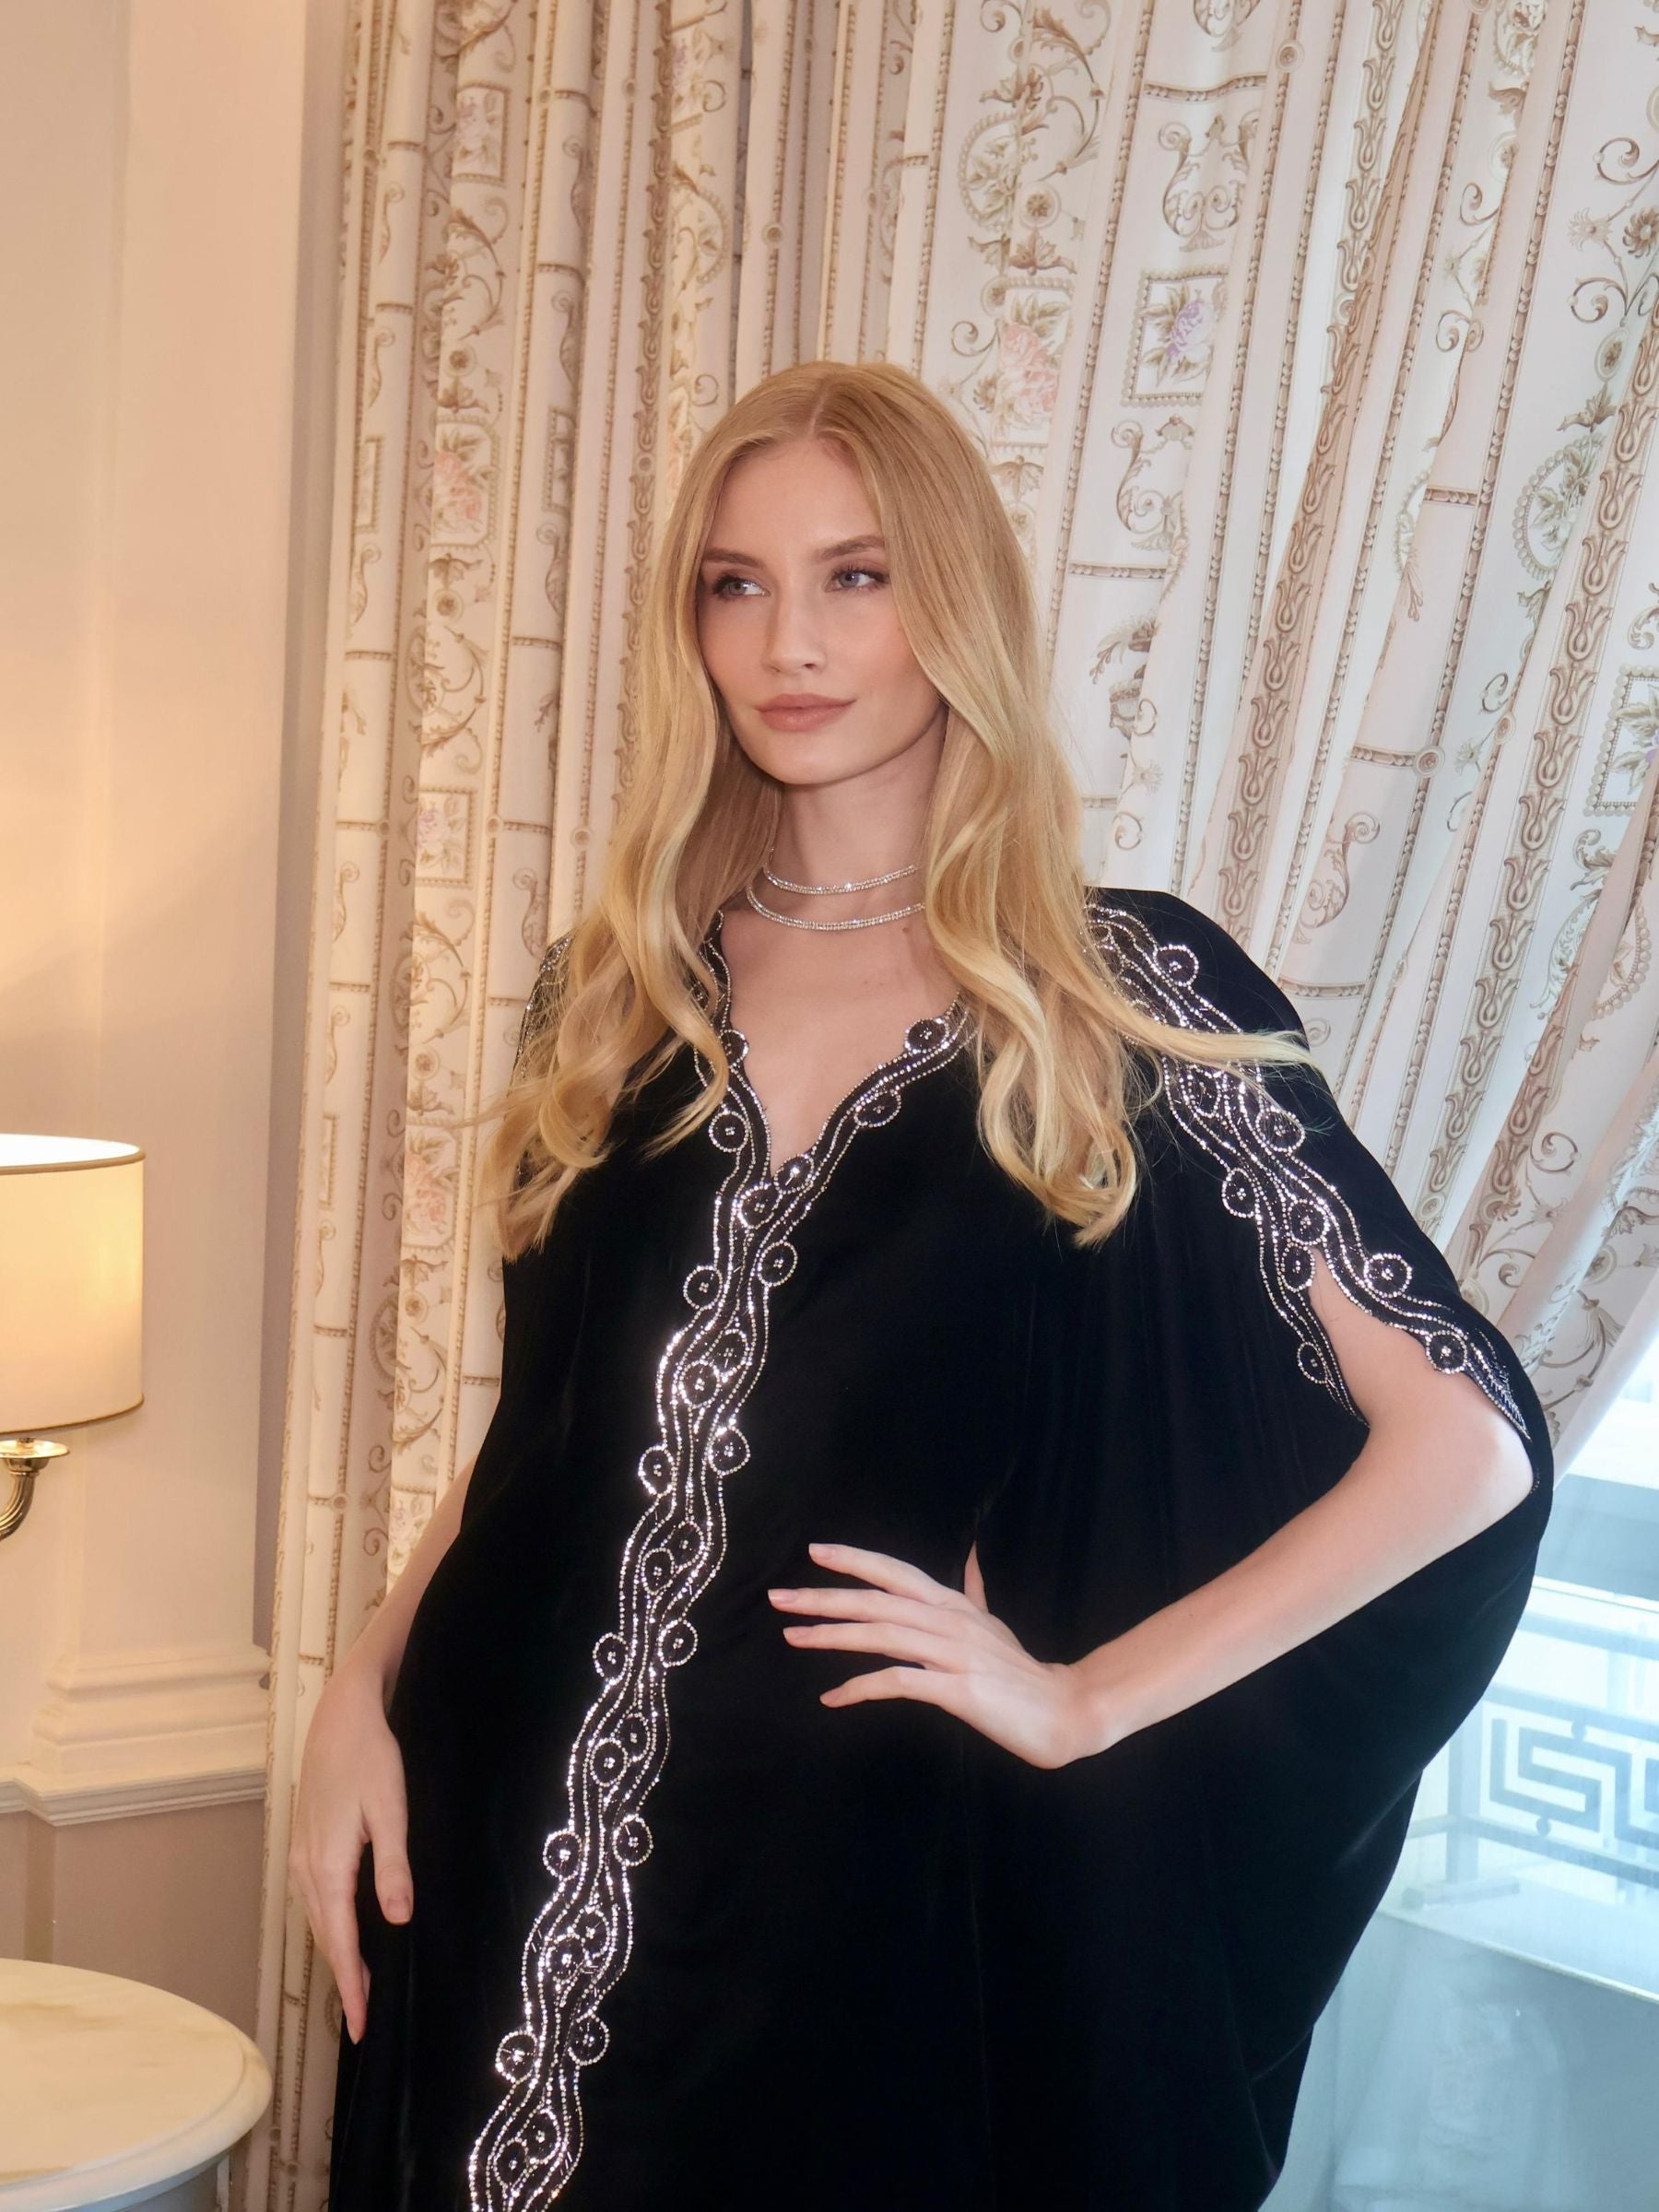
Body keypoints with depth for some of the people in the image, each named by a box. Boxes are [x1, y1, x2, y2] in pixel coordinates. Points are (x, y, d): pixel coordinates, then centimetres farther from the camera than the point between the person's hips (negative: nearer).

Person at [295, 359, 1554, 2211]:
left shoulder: (1123, 996, -8)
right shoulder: (619, 992, 5)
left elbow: (1468, 1438, -8)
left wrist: (1083, 1702, -10)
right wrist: (367, 1684, -1)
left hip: (895, 1902, -3)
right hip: (534, 1886, 4)